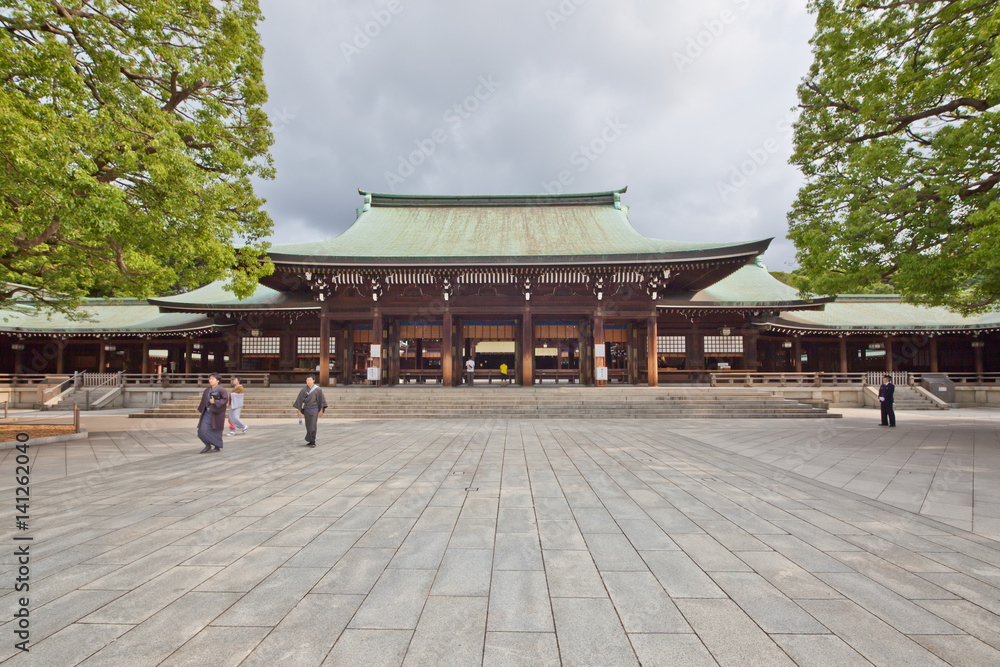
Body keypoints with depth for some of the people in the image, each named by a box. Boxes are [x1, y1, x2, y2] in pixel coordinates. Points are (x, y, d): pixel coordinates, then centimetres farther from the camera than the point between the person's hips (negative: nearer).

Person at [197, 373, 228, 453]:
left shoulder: (221, 390, -11)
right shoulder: (207, 390, 9)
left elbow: (225, 399, -18)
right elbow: (204, 402, 17)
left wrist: (215, 402, -25)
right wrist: (201, 409, 15)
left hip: (216, 413, -6)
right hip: (207, 413, 6)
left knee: (216, 430, 4)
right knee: (202, 430, -1)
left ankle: (217, 446, 21)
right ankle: (208, 445, 16)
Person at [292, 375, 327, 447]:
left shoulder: (318, 389, -6)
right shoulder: (303, 390, 0)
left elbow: (322, 400, -3)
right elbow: (299, 400, 4)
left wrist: (321, 410, -7)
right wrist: (299, 411, 1)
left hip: (314, 410, -3)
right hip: (306, 410, 3)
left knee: (312, 426, -11)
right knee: (308, 426, 7)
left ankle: (313, 442, -6)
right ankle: (311, 441, 18)